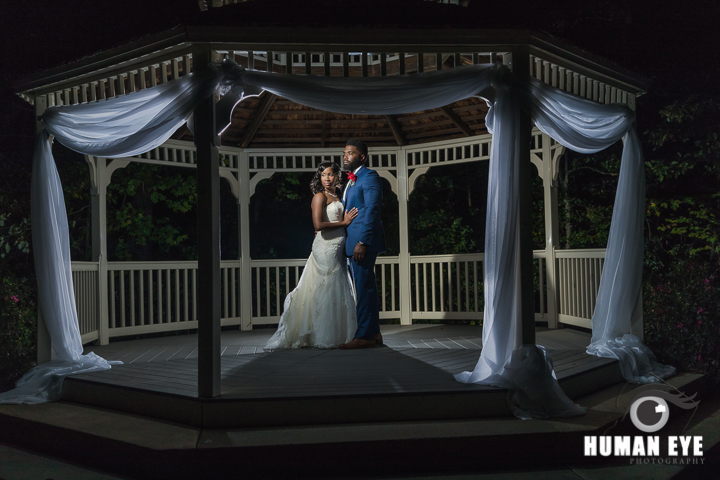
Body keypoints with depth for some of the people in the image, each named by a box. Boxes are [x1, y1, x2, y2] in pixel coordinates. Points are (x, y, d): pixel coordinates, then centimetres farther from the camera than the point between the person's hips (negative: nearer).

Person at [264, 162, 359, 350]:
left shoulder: (337, 197, 17)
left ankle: (336, 336, 19)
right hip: (326, 248, -8)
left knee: (338, 292, 11)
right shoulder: (320, 196, -8)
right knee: (326, 292, -5)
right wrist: (343, 222, -13)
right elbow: (318, 224, -20)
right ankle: (324, 338, 3)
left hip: (338, 249, 9)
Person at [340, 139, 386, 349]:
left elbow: (371, 210, -17)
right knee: (366, 287, 12)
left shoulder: (369, 176, -8)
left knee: (364, 287, -7)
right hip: (354, 241, 10)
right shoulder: (352, 180, 21)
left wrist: (362, 241, -22)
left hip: (364, 241, -10)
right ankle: (374, 333, 19)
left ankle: (365, 336, -3)